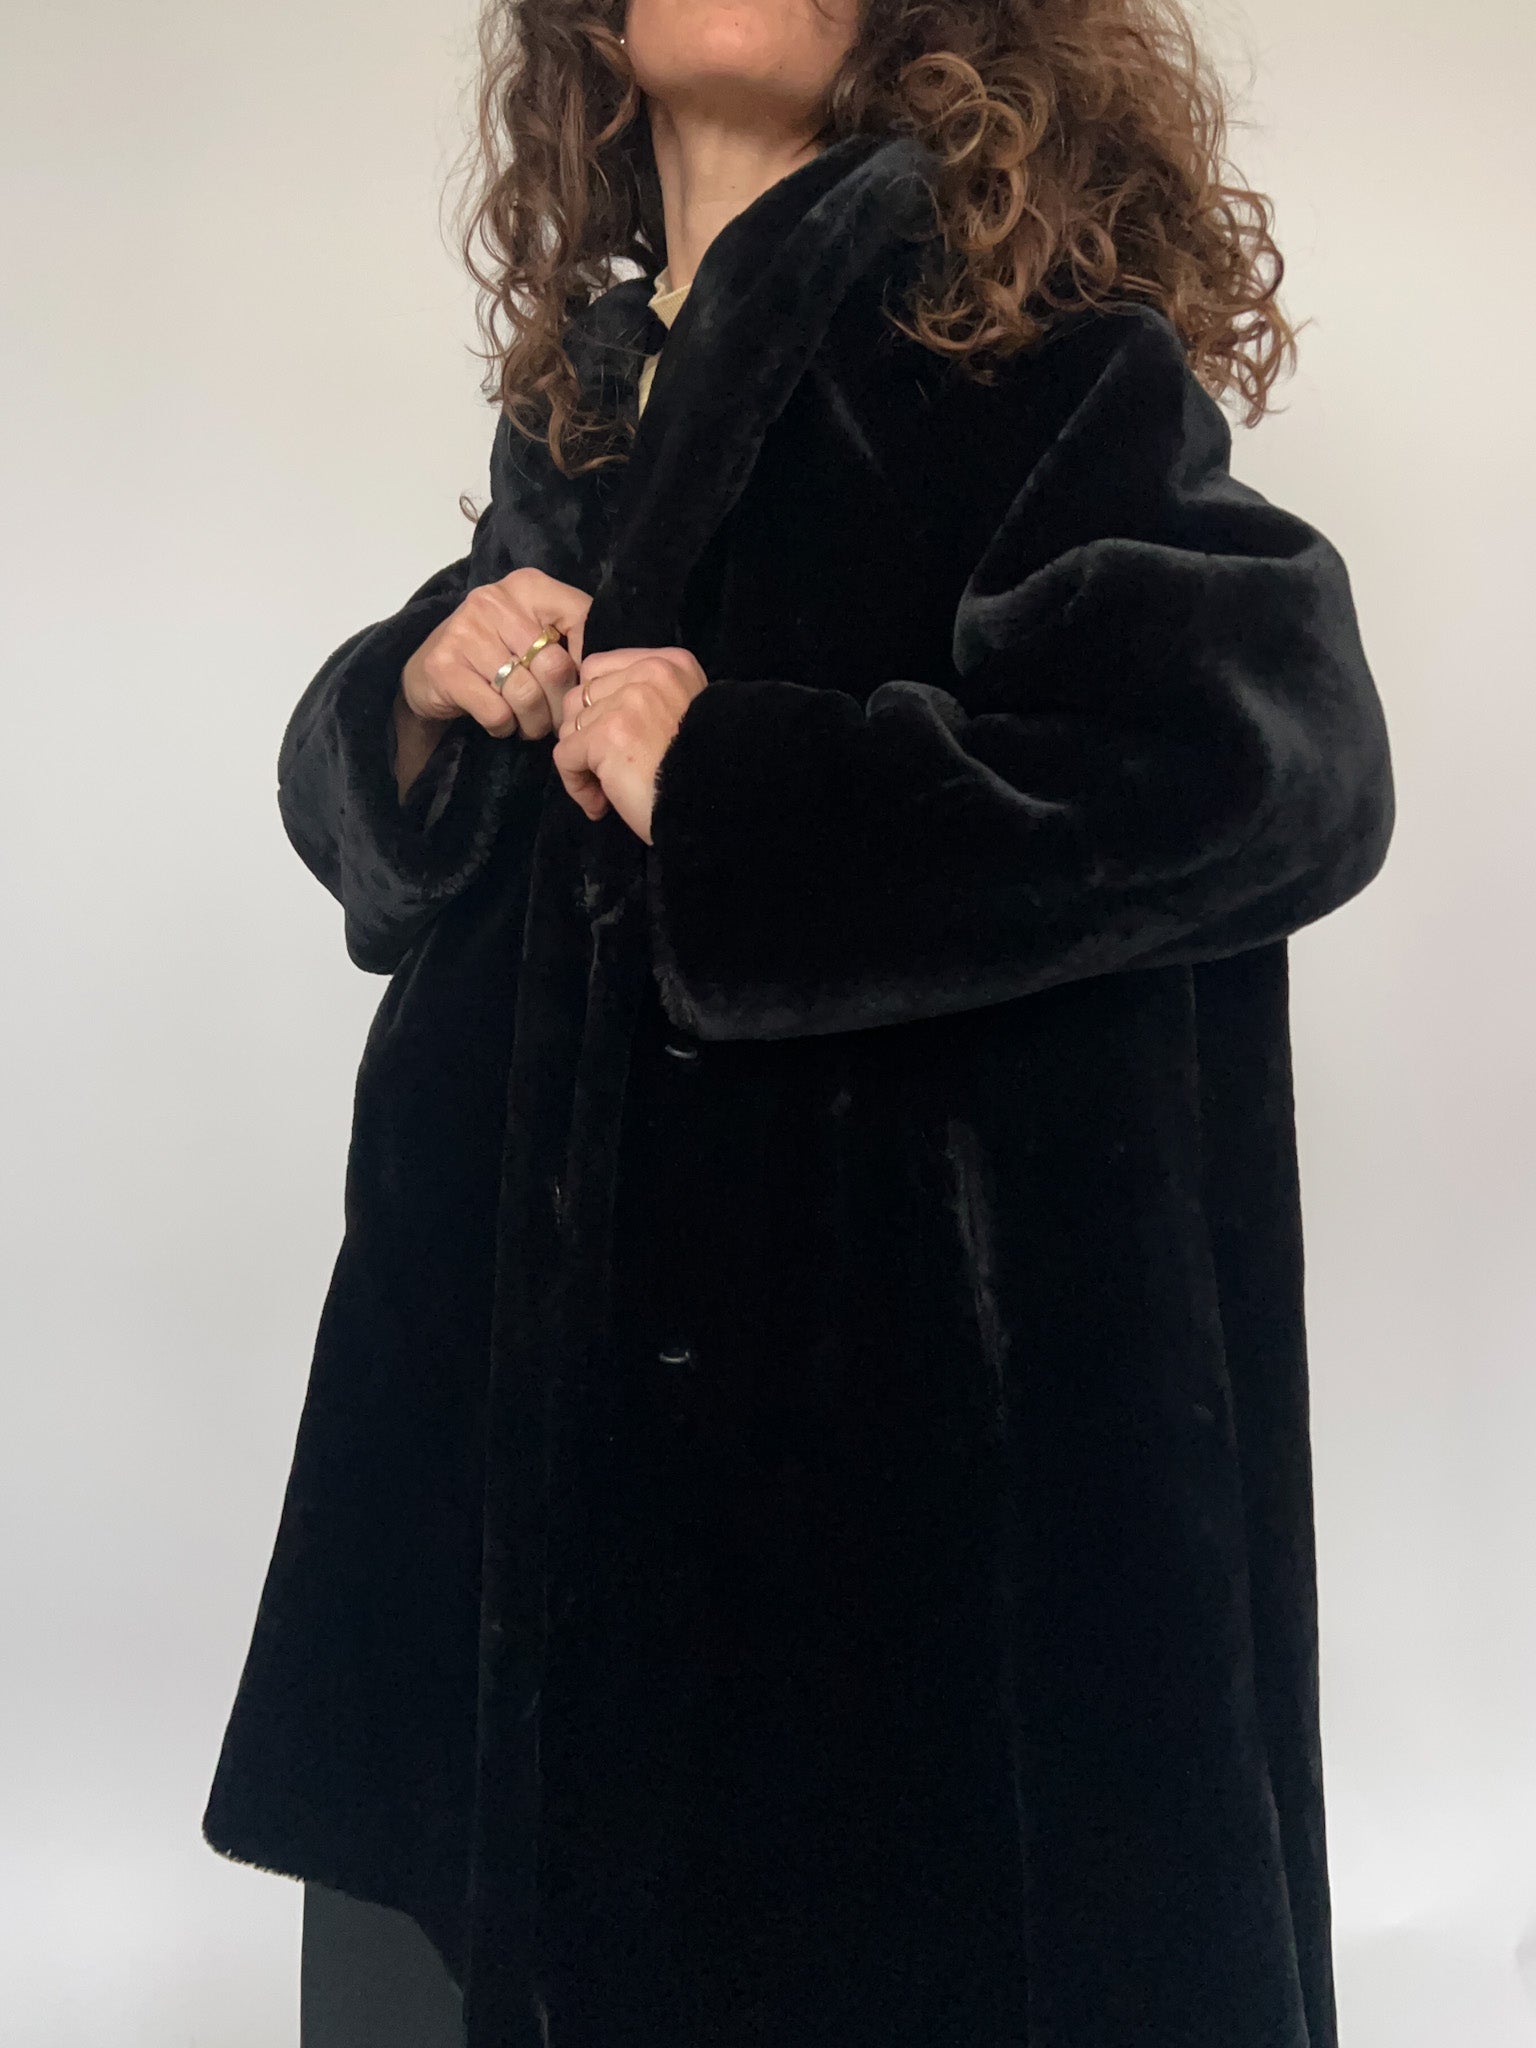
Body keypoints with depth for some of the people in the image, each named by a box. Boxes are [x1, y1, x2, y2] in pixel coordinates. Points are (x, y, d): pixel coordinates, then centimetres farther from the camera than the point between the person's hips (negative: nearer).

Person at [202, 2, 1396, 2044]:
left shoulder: (1019, 335, -9)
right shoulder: (581, 385, 12)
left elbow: (1283, 742, -24)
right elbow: (357, 792, 21)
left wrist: (723, 779, -20)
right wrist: (428, 687, -3)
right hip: (565, 1312, 6)